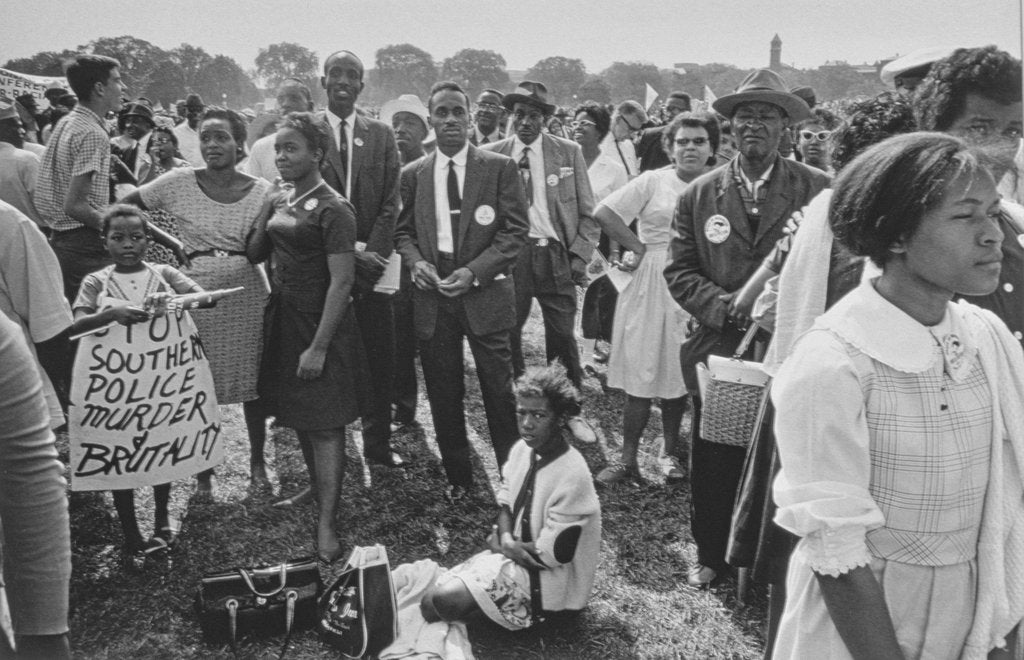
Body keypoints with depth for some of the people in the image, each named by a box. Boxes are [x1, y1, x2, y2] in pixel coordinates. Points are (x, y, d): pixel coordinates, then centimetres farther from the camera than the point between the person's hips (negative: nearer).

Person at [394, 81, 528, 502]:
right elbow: (403, 230, 14)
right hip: (431, 294, 3)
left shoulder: (500, 167, 0)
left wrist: (474, 271, -15)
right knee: (443, 395, 9)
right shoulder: (413, 174, 9)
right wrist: (415, 261, -7)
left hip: (486, 291, -3)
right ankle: (456, 477, 25)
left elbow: (516, 228, -5)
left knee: (499, 389, 3)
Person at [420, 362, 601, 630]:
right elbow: (505, 500, 10)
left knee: (443, 599, -18)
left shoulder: (571, 476, -28)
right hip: (514, 555, 8)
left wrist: (500, 543, -9)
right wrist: (506, 539, -12)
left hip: (546, 578, -8)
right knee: (431, 594, -2)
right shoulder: (523, 448, -4)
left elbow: (551, 555, -23)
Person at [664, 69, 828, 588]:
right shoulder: (699, 194, 6)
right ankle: (711, 554, 32)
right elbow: (679, 271, 4)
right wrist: (728, 306, -11)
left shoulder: (817, 190, -1)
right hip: (718, 348, 2)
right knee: (711, 465, 11)